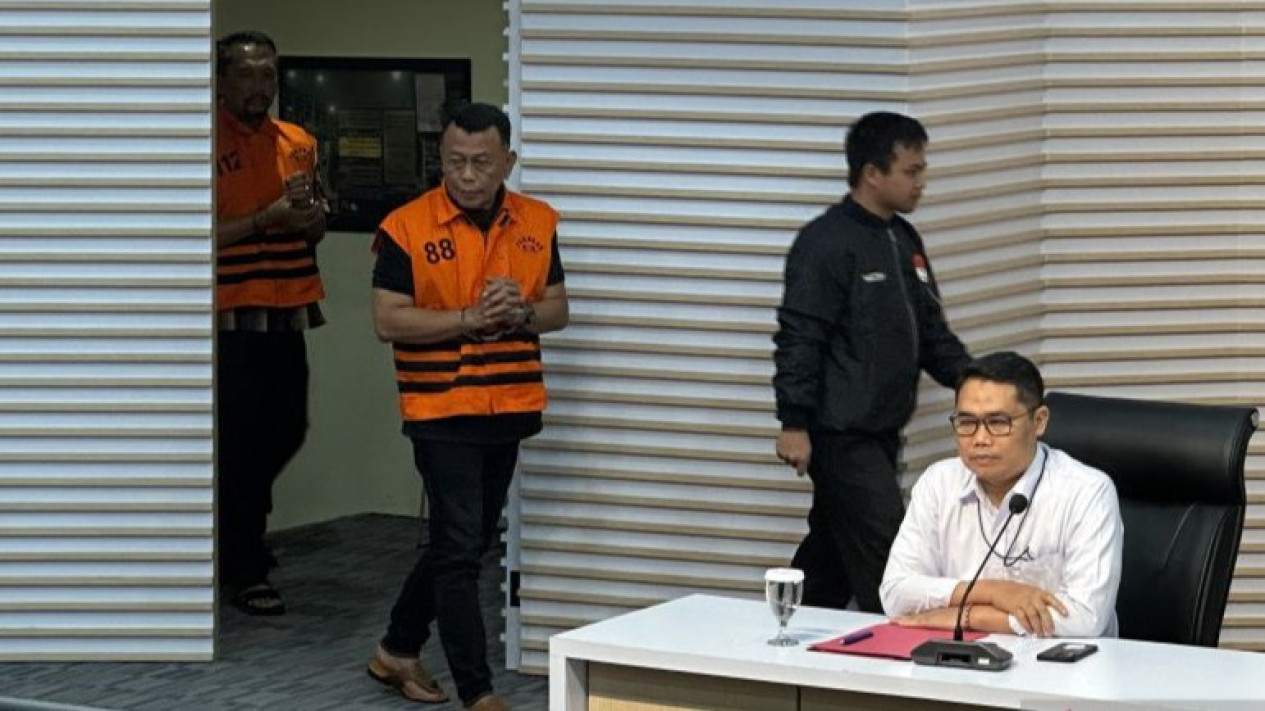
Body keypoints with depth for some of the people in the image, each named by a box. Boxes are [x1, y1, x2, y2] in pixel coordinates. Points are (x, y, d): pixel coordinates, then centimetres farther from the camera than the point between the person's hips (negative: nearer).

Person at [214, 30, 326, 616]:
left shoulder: (298, 144, 12)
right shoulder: (210, 145, -9)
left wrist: (312, 217, 0)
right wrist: (264, 221, -21)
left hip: (288, 314, 7)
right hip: (234, 318, -6)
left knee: (287, 432, 14)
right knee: (240, 440, -1)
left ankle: (239, 521, 38)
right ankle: (242, 572, 8)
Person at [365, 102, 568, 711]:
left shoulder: (537, 224, 5)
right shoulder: (406, 228, -9)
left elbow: (558, 308, 11)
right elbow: (388, 320, -12)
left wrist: (523, 313, -12)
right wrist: (470, 318, -21)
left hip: (509, 408, 6)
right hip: (441, 411, -6)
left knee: (467, 542, 15)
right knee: (459, 548, -6)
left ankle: (398, 651, 33)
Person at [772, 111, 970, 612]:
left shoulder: (905, 241, 13)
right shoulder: (826, 242, -14)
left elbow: (931, 331, 21)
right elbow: (799, 337, -16)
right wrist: (794, 424, -20)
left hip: (881, 432, 9)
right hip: (841, 434, -9)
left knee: (832, 553, 14)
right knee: (884, 552, -11)